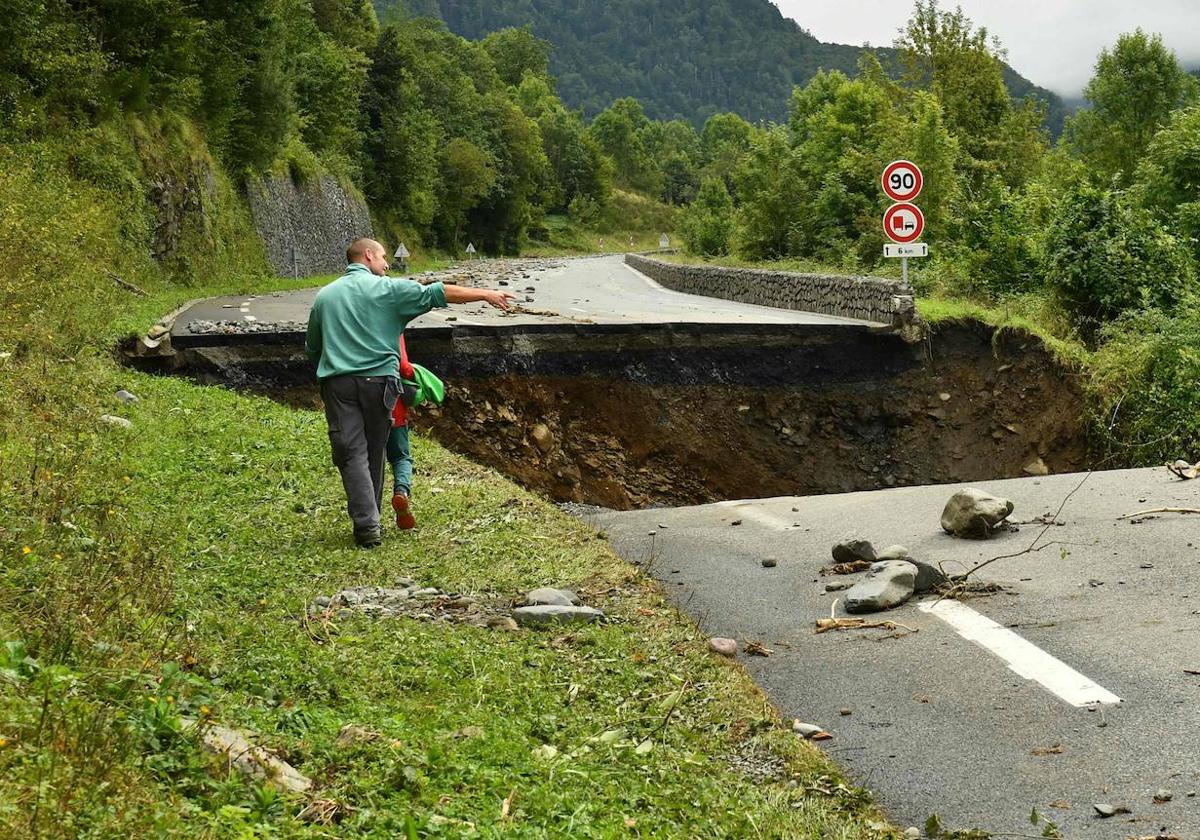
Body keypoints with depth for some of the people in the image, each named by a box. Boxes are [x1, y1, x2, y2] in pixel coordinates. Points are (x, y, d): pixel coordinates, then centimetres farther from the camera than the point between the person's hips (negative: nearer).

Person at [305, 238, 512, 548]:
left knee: (352, 454, -4)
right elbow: (438, 294, -1)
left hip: (337, 383, 1)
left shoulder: (324, 296, 14)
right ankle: (370, 518, 21)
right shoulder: (387, 289, 3)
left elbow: (311, 349, 22)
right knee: (374, 453, 12)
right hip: (378, 380, -1)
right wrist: (485, 294, 4)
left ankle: (366, 525, -16)